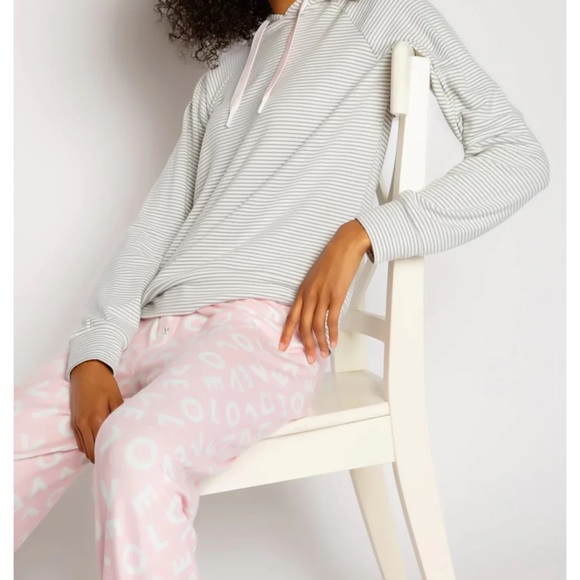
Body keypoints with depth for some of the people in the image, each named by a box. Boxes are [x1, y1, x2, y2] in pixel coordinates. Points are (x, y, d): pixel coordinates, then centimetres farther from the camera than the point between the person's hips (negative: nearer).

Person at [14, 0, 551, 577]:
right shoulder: (224, 69, 27)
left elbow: (521, 157, 3)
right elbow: (159, 218, 17)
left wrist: (360, 234, -9)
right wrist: (93, 355, 1)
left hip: (268, 325, -6)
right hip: (147, 326, 6)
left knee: (134, 448, -35)